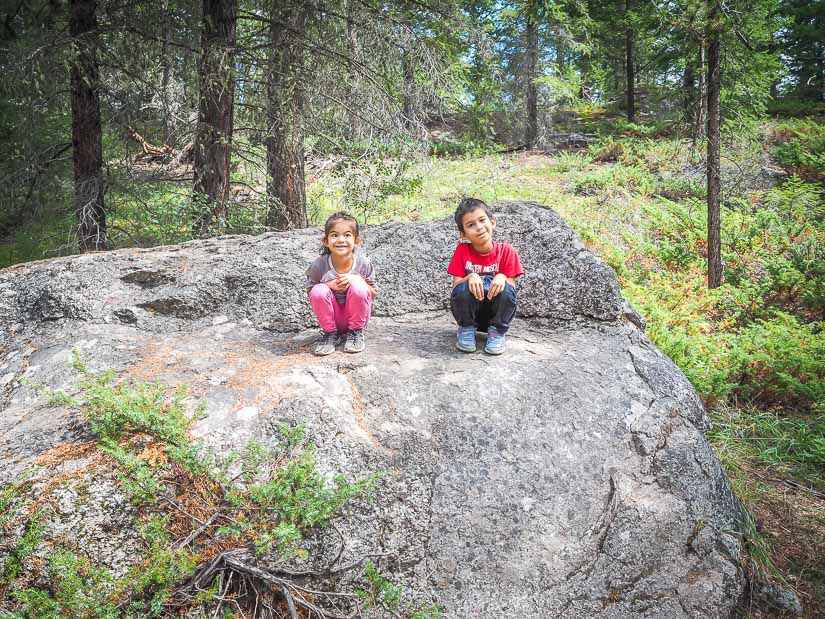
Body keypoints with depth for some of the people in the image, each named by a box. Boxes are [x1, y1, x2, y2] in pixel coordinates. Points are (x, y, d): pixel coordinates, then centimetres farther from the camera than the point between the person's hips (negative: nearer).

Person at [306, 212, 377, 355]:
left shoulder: (363, 264, -14)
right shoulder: (318, 265, -15)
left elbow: (373, 295, -5)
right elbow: (310, 293, -4)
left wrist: (357, 280, -25)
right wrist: (329, 284, -24)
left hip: (355, 317, 0)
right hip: (332, 317, 0)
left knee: (358, 288, -28)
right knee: (319, 290, -27)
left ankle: (356, 332, -4)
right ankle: (329, 333, -4)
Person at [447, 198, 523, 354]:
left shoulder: (506, 251, -9)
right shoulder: (462, 250, -7)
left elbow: (512, 287, -10)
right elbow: (455, 286, -10)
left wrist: (502, 277, -31)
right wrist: (470, 277, -30)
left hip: (496, 312, 0)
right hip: (469, 312, 0)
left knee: (506, 290, -30)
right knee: (464, 288, -30)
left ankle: (497, 332, -6)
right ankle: (466, 329, -4)